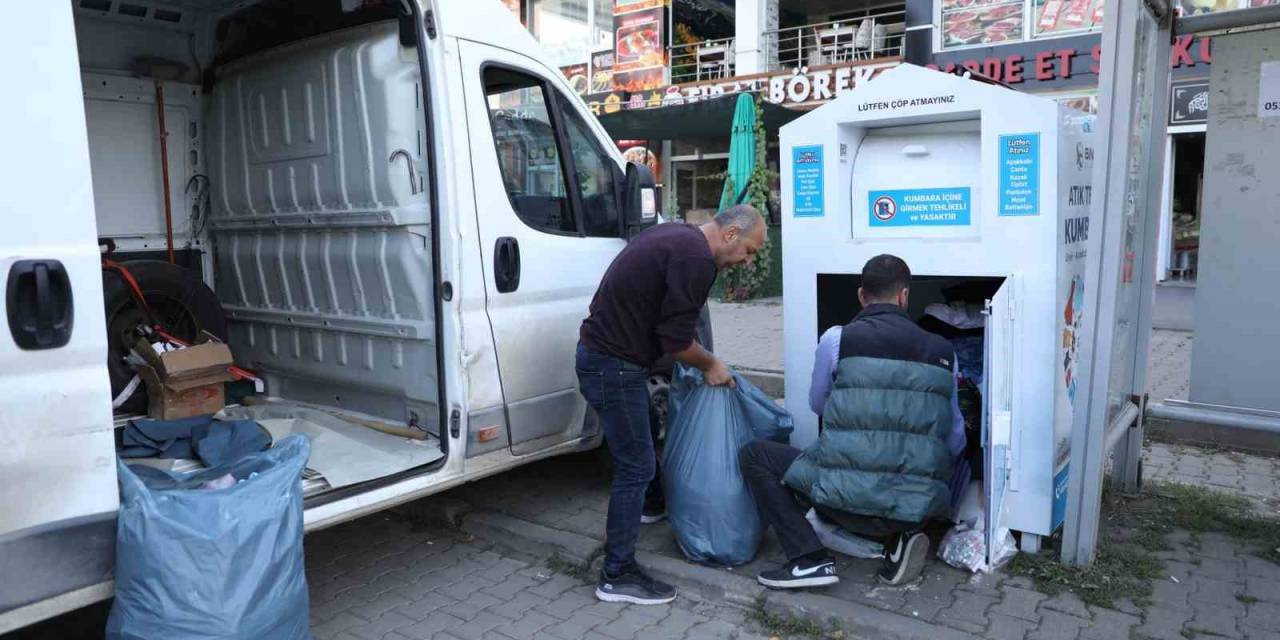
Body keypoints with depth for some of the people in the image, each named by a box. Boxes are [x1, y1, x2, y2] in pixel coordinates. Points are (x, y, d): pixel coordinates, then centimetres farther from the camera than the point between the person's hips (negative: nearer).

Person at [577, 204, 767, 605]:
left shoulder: (675, 236, 12)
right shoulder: (697, 260, -19)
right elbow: (675, 339, -19)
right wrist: (711, 365, -1)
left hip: (600, 351, 10)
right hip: (614, 366, -10)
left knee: (641, 437, 29)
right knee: (636, 466, -3)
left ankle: (652, 504, 52)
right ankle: (618, 575, 5)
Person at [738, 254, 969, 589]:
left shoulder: (837, 339, -3)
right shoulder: (942, 351, 6)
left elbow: (817, 405, 16)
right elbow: (955, 440, 15)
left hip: (850, 499, -4)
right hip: (919, 506, 5)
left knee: (754, 455, 13)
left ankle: (811, 560, 2)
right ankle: (900, 537, 10)